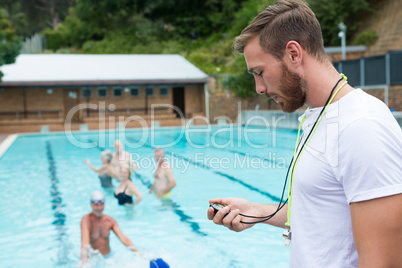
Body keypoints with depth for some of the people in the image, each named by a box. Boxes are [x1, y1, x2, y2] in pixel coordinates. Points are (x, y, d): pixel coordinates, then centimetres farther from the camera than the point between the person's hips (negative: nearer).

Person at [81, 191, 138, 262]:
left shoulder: (110, 220, -3)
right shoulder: (86, 220, -17)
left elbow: (123, 238, -9)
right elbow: (85, 242, -30)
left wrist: (137, 253, -22)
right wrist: (83, 261, -46)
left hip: (108, 256, 4)